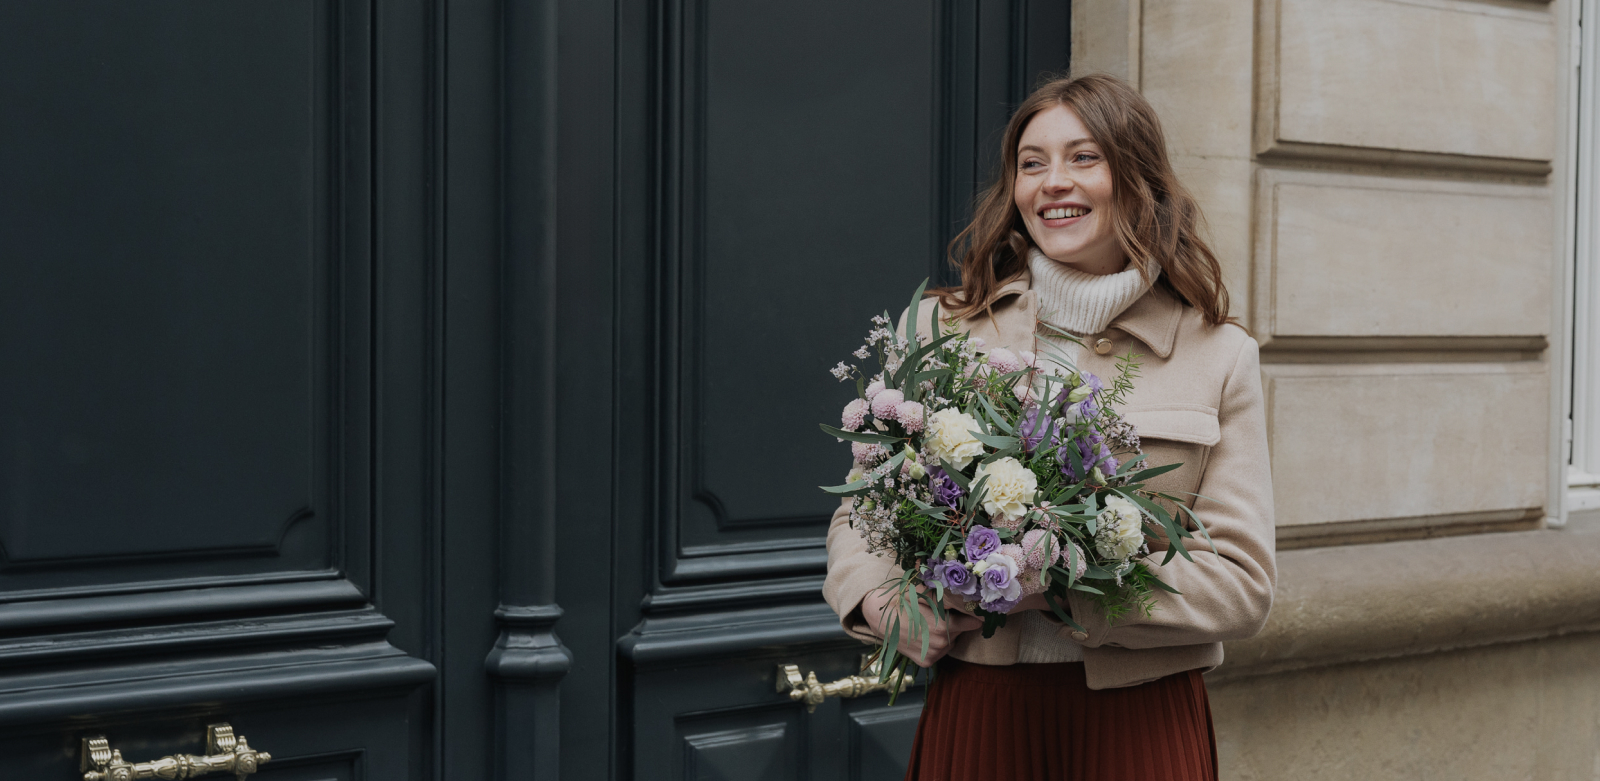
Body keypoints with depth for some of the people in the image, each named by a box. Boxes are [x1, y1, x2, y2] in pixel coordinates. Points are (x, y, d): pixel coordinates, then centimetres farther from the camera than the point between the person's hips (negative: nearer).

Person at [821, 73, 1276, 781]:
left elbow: (1243, 585, -5)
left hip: (1142, 721, -1)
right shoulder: (942, 328, 3)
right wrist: (879, 602, -13)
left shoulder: (1218, 356, 1)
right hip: (974, 713, 1)